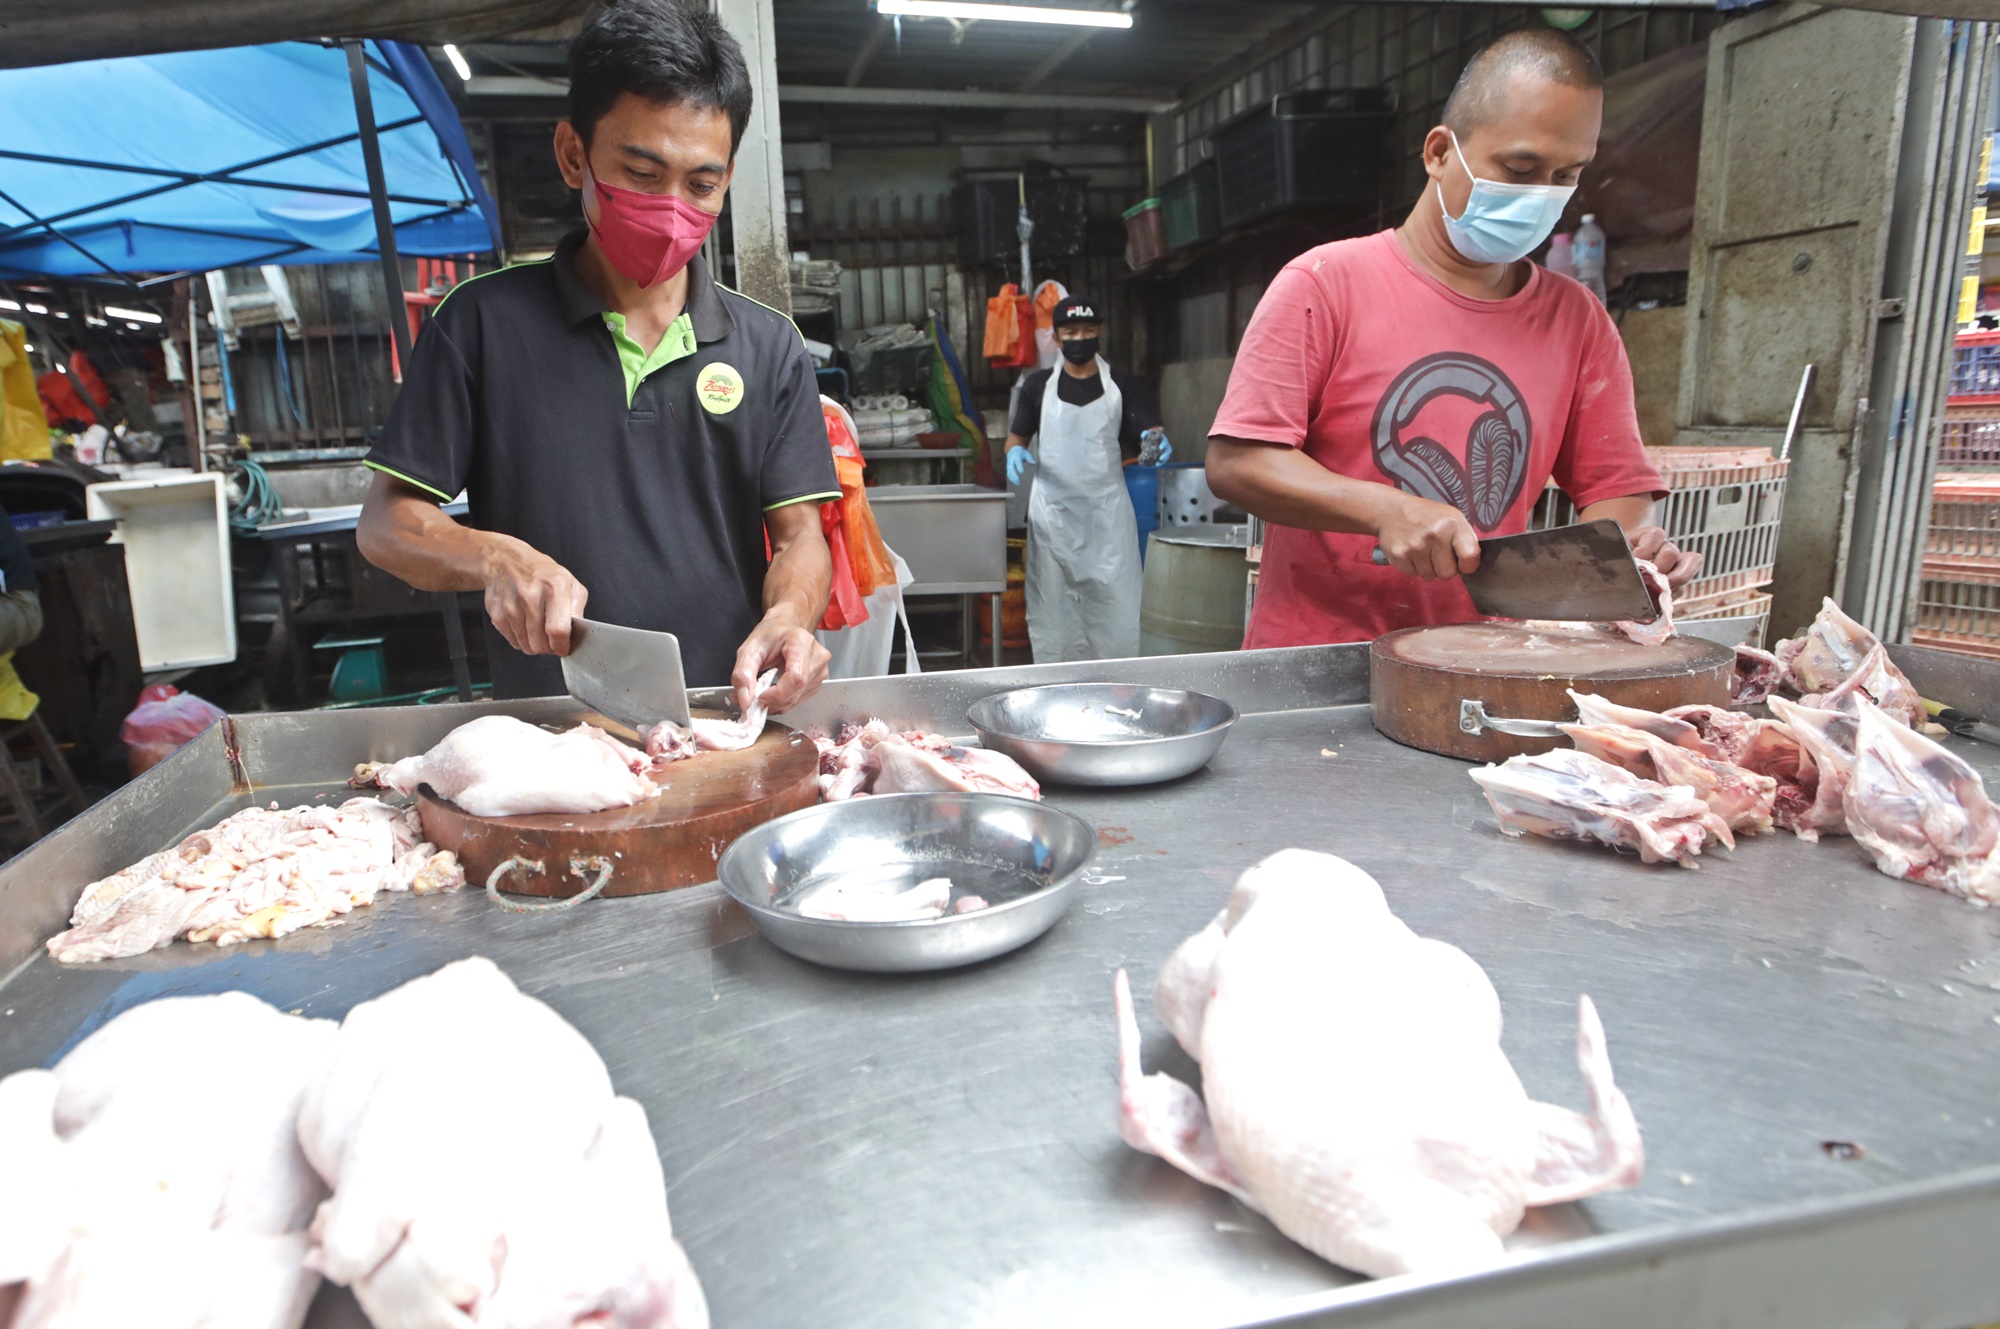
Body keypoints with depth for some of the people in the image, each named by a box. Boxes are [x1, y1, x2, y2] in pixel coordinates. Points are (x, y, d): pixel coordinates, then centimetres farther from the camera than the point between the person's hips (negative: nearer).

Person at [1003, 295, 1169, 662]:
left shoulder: (1120, 386, 8)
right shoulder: (1038, 385, 8)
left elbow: (1145, 434, 1)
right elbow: (1016, 436, 13)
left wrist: (1155, 441, -22)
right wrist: (1015, 452, -10)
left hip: (1107, 511, 0)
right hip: (1053, 509, 0)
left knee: (1115, 602, -5)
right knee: (1053, 605, 3)